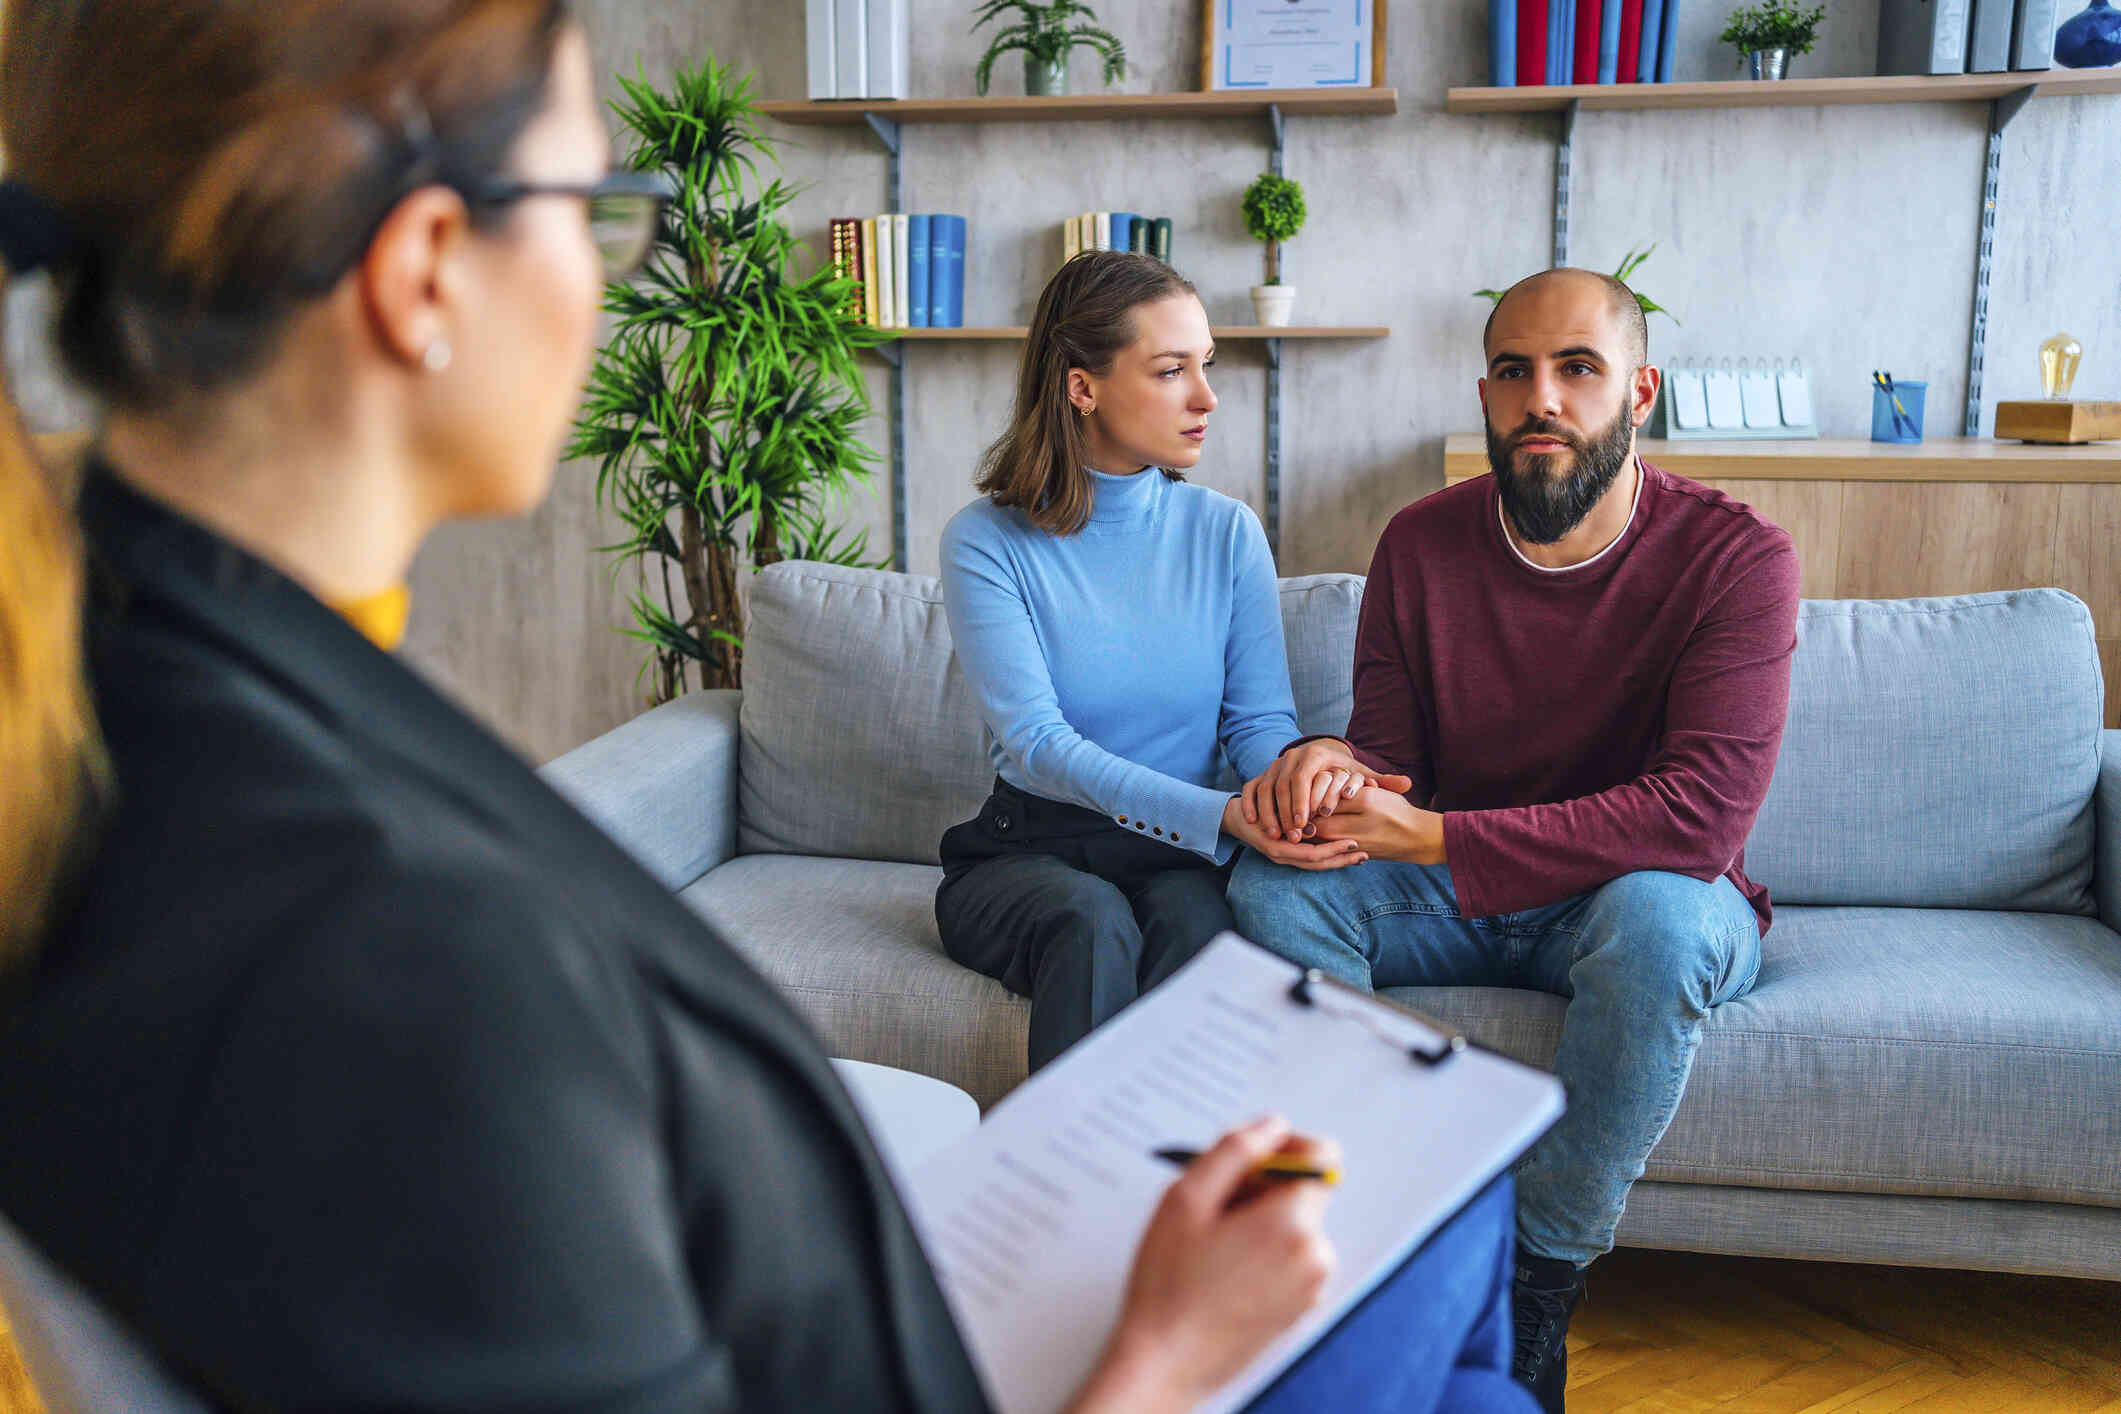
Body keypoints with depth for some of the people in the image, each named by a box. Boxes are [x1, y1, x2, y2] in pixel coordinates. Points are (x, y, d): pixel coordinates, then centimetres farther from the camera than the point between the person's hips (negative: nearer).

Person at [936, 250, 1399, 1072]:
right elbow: (1038, 743, -17)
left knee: (1193, 918, -32)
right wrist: (1220, 814, -30)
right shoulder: (986, 542, -6)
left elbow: (1260, 716, 0)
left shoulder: (1226, 532, 5)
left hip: (1184, 857, 2)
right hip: (1030, 850, -2)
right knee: (1091, 920, -34)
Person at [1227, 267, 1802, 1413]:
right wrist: (1329, 759, -26)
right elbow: (1388, 745, 2)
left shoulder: (1734, 555, -15)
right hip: (1457, 899, 3)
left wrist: (1439, 838, -31)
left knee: (1655, 911, -39)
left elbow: (1704, 811, -27)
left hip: (1648, 900, -3)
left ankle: (1538, 1294, -20)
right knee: (1273, 888, -23)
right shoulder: (1422, 544, -2)